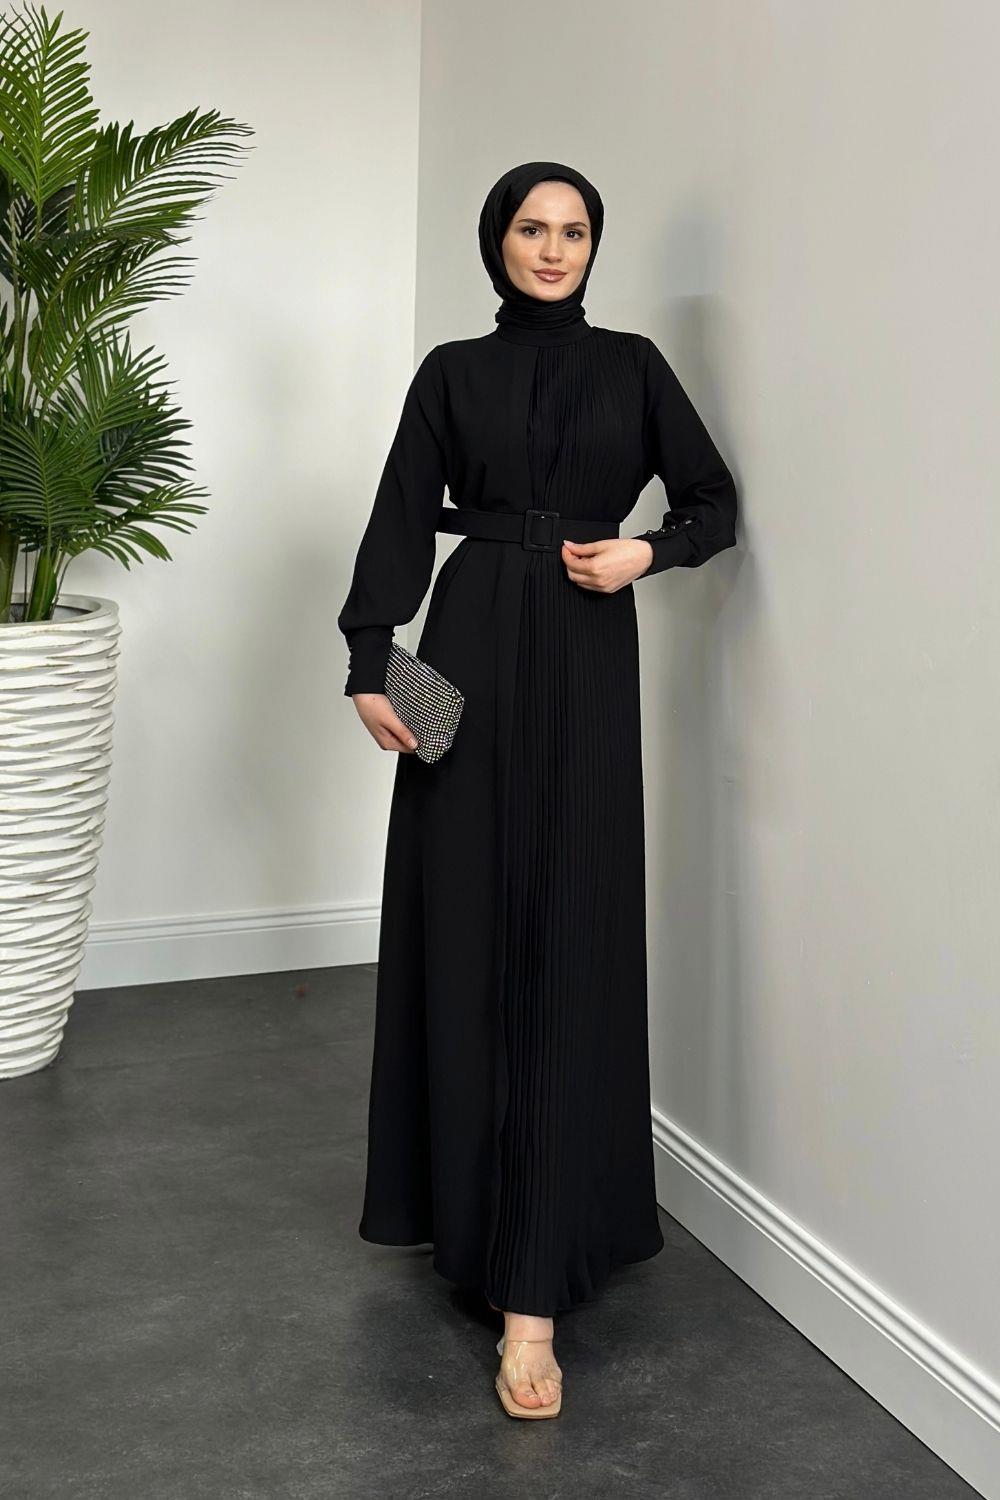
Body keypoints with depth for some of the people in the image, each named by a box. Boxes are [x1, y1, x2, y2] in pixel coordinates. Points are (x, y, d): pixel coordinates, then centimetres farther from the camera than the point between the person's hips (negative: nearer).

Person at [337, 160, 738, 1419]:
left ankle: (535, 1290, -8)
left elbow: (713, 504, 10)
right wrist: (370, 664, -8)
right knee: (462, 924, 2)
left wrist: (646, 551, -11)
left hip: (588, 664, -1)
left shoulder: (633, 365, 10)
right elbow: (401, 521, 3)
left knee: (571, 938, -7)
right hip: (472, 652, 1)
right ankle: (461, 1193, 23)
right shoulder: (451, 372, 9)